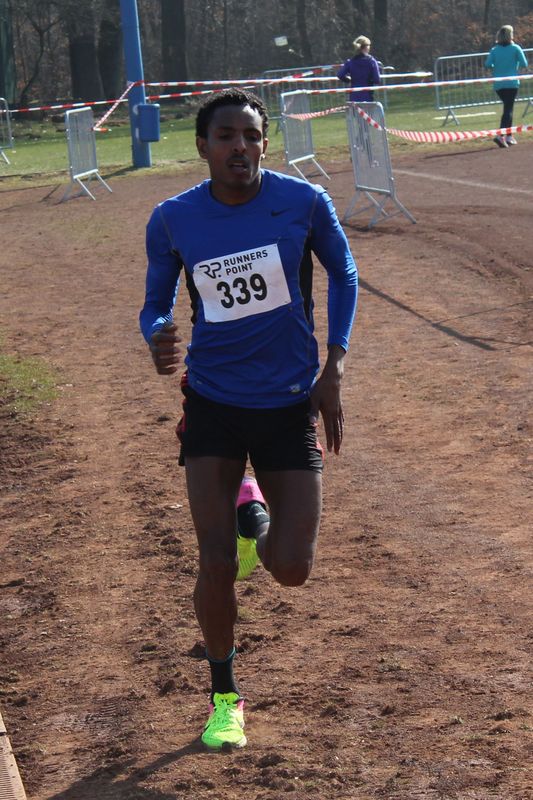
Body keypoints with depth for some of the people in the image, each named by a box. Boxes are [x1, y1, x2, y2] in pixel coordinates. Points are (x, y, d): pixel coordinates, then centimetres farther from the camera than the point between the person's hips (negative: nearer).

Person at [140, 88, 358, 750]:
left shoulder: (304, 203, -10)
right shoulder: (172, 221, -8)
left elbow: (342, 274, 7)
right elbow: (156, 303, 5)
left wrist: (333, 370, 0)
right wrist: (157, 339, -20)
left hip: (290, 403, 0)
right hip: (213, 403, 0)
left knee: (291, 570, -3)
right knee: (217, 566, -5)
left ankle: (253, 508, 34)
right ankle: (223, 697, 20)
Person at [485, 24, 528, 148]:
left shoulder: (494, 50, 3)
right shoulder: (515, 48, -5)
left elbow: (487, 64, -6)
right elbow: (524, 64, -7)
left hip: (498, 85, 4)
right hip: (511, 83, -4)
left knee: (508, 108, 20)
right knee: (508, 109, -7)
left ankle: (509, 136, 22)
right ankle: (500, 135, -25)